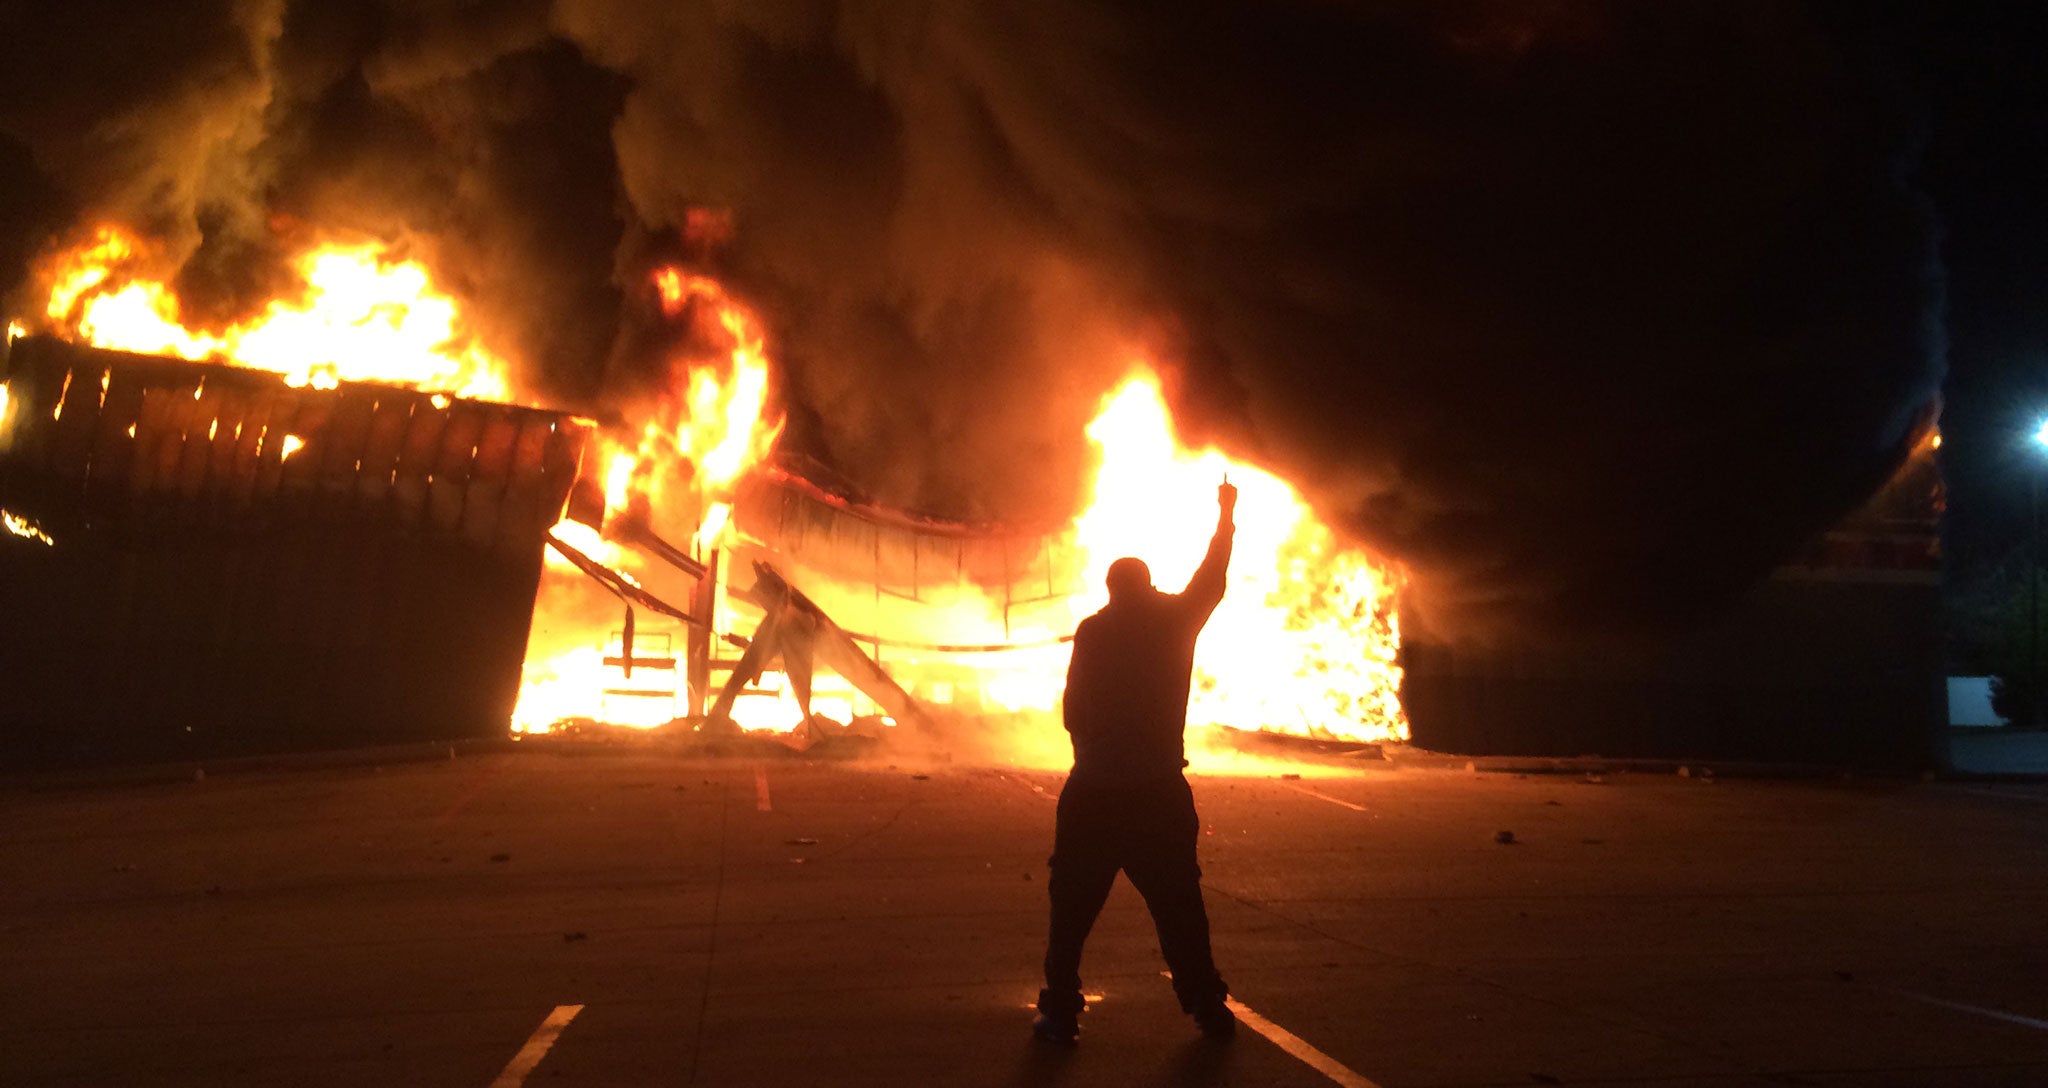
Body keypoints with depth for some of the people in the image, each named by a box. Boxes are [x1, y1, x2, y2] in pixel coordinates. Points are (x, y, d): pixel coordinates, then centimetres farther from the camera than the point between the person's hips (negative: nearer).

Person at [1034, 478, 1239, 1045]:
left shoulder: (1093, 630, 0)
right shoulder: (1174, 621, 3)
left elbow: (1074, 711, -3)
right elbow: (1212, 579, 20)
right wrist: (1226, 515, 34)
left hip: (1093, 791, -1)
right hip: (1160, 791, 2)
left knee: (1071, 909, 6)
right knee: (1179, 906, 12)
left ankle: (1062, 1012, 6)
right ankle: (1207, 1007, 19)